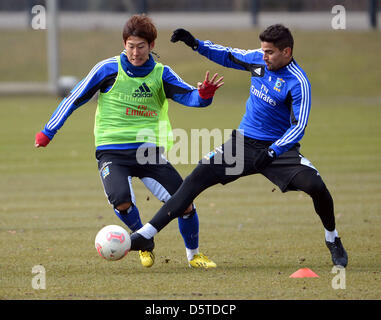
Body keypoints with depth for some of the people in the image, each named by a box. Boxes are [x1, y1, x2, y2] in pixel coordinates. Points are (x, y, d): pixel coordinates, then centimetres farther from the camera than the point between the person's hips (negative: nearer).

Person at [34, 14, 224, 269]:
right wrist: (47, 132, 7)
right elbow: (75, 99, 5)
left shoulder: (161, 74, 2)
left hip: (149, 151, 2)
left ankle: (194, 254, 20)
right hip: (112, 151, -2)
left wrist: (204, 94, -34)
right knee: (122, 202, -28)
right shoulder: (109, 69, -3)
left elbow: (190, 97, -9)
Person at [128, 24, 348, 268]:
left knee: (316, 186, -24)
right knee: (197, 177, -9)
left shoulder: (298, 83, -18)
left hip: (279, 147, -5)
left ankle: (333, 240, 6)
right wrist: (196, 44, 6)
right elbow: (228, 57, 18)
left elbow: (298, 127, -20)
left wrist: (272, 152, -31)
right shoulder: (258, 59, -1)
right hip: (244, 141, 5)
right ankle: (146, 234, -11)